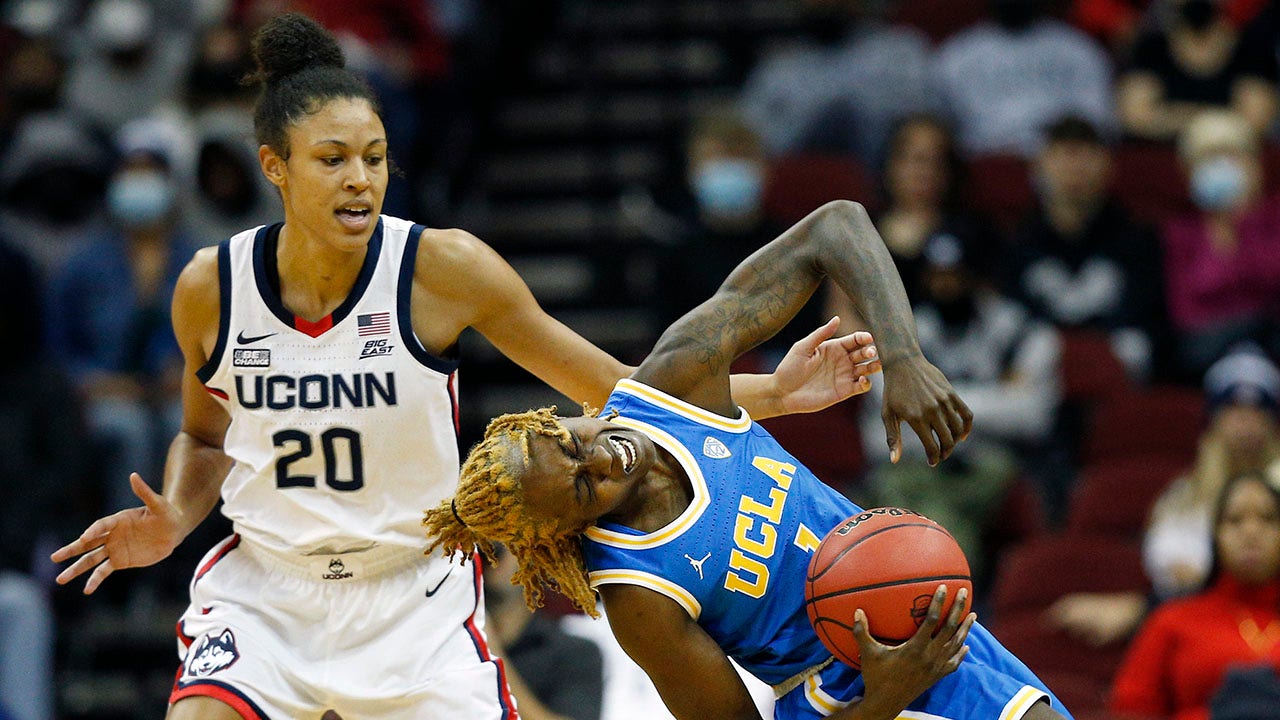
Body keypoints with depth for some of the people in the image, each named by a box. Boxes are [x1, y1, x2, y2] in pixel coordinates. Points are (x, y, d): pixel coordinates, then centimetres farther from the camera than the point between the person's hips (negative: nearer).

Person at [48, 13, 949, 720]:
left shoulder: (443, 268, -13)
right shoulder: (211, 287, -7)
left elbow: (616, 390, -6)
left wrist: (771, 393, -15)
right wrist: (171, 523, -7)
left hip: (415, 594, -1)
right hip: (266, 584, 1)